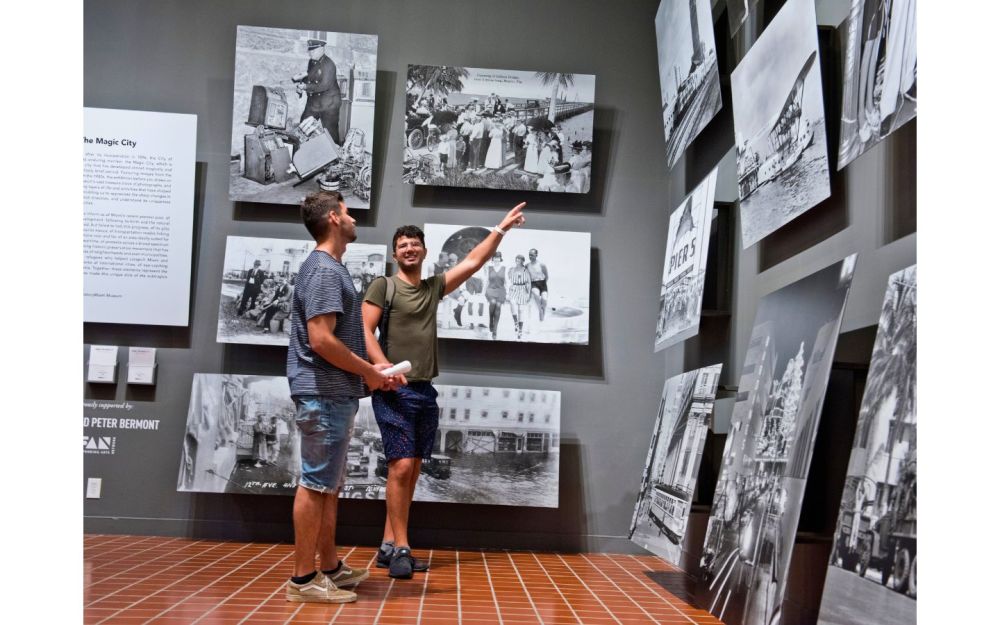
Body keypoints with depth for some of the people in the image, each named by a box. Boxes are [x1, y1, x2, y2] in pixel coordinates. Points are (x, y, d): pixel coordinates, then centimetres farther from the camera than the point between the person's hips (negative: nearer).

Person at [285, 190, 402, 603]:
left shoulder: (332, 268, 16)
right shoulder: (323, 269, -15)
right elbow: (321, 340, -22)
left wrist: (372, 370, 13)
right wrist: (369, 372, -11)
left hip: (335, 395, 10)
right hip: (325, 396, -10)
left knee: (328, 485, 15)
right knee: (315, 485, -4)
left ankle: (329, 566, 25)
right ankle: (303, 579, 4)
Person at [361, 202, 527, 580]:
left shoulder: (434, 287, 15)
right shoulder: (383, 286, 0)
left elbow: (473, 262, 18)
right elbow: (364, 331, -7)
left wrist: (501, 229, 16)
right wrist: (384, 367, -20)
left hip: (425, 392, 6)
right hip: (394, 392, -6)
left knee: (412, 472, 6)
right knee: (401, 467, -12)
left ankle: (388, 547, 13)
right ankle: (401, 548, -5)